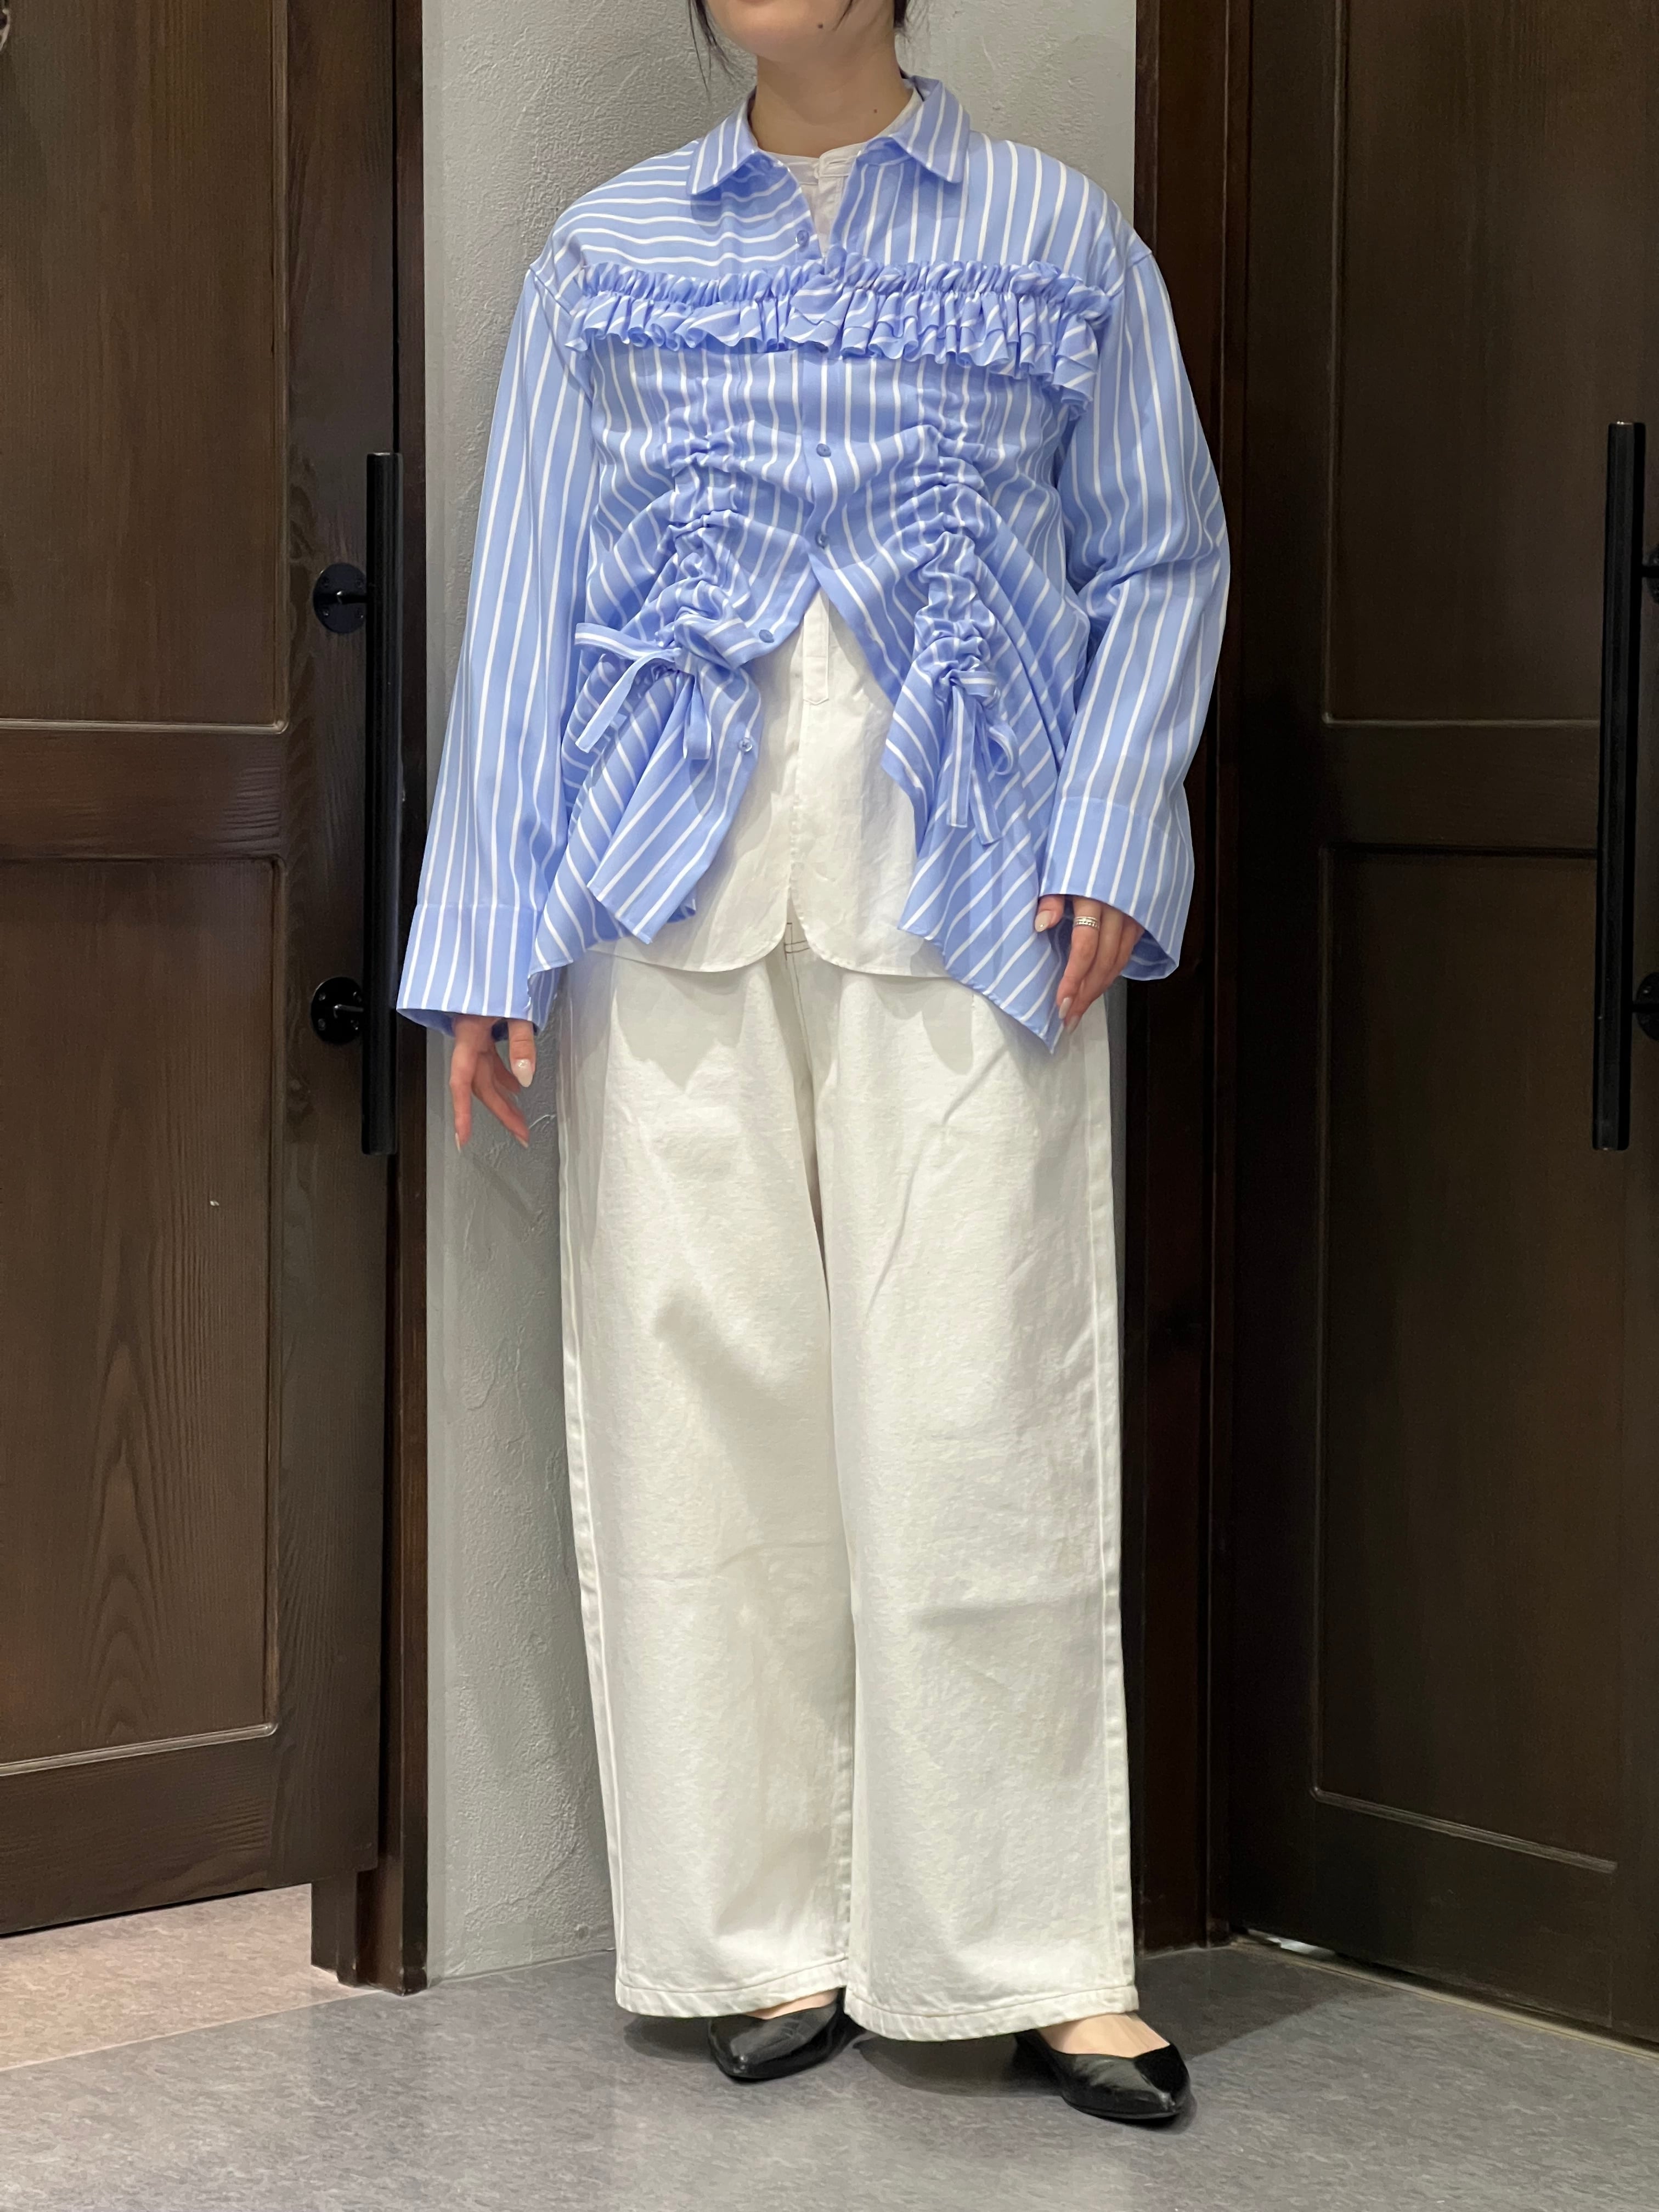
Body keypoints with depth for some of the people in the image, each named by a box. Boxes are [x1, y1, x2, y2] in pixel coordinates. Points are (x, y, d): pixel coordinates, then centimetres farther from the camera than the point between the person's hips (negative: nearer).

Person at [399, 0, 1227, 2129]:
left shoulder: (1057, 236, 11)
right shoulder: (608, 253, 14)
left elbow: (1163, 564, 10)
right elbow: (528, 595, 11)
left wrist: (1111, 837, -5)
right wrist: (491, 937, 4)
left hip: (962, 897, -1)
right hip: (681, 890, 2)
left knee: (980, 1411, -6)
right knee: (703, 1393, 0)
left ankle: (1043, 1955, 3)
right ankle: (777, 1934, 11)